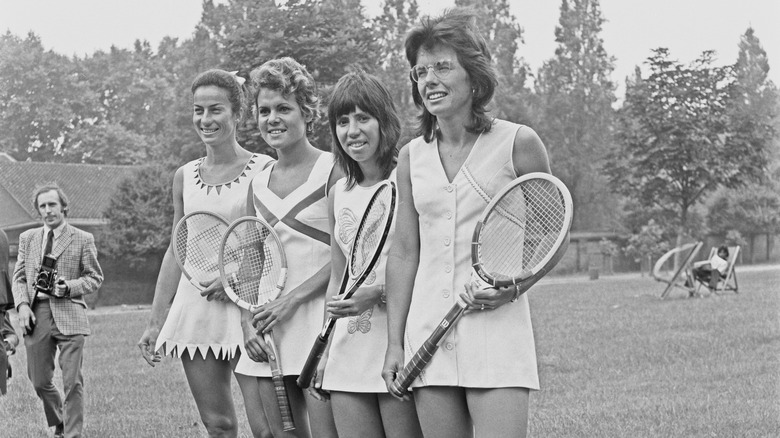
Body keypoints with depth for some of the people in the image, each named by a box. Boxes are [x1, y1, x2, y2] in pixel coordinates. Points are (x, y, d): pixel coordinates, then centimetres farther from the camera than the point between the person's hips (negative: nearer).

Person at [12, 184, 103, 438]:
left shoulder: (83, 240, 6)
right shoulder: (27, 238, 16)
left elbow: (95, 278, 7)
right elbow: (19, 277, 15)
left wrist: (69, 287, -11)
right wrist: (22, 305, -2)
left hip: (68, 315, -3)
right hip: (36, 315, 3)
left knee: (72, 382, -8)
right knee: (40, 381, 7)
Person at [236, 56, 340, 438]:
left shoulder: (333, 170, -4)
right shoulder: (258, 182, 14)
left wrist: (291, 298, -13)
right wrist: (248, 322, 2)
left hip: (316, 316, -6)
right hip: (267, 327, 6)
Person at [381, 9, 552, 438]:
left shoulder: (518, 143, -2)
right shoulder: (412, 156, 9)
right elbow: (404, 252, 12)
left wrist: (513, 286, -12)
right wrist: (394, 342, 8)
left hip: (497, 332, -4)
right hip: (427, 333, 4)